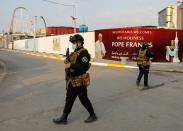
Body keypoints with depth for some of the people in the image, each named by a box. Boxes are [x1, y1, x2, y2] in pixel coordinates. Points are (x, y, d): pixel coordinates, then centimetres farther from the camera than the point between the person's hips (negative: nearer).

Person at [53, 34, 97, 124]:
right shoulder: (75, 53, 13)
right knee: (69, 99, 12)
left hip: (80, 81, -9)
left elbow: (84, 66, -27)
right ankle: (64, 118, 21)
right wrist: (67, 64, 1)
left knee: (83, 99, 4)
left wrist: (71, 65, -25)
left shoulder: (83, 53, -16)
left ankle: (93, 115, 23)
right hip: (72, 80, 9)